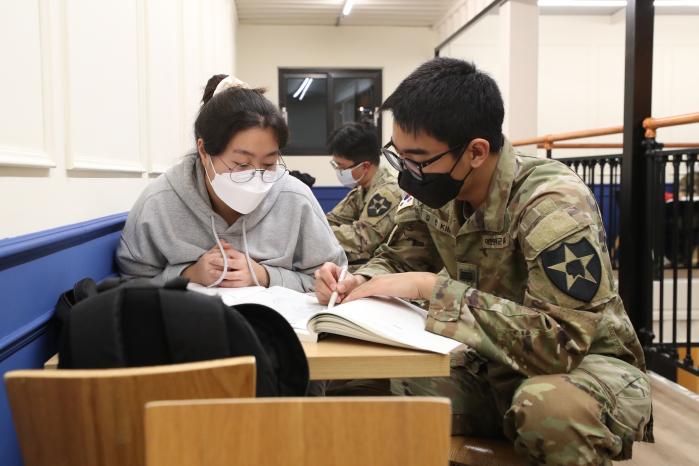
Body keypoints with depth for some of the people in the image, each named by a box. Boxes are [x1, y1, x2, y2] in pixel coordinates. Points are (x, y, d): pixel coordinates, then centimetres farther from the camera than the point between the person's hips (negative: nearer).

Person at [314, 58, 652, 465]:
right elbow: (398, 260, 7)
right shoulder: (434, 191, -7)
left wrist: (432, 287, -34)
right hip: (495, 363, 5)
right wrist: (358, 282, -16)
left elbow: (558, 340, -34)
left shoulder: (552, 202, -27)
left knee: (549, 407, -39)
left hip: (587, 362, -4)